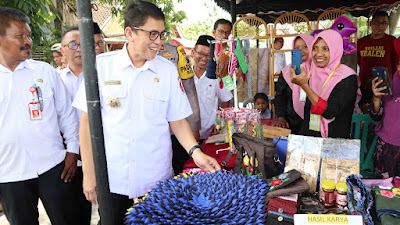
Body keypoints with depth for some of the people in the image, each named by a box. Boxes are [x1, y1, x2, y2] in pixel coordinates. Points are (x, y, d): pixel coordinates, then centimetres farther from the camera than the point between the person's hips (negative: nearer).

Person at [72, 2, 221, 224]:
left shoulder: (168, 70, -2)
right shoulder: (102, 65, -6)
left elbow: (177, 120, 3)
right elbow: (88, 121, -2)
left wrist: (195, 151, -12)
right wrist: (89, 173, -2)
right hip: (112, 179, 0)